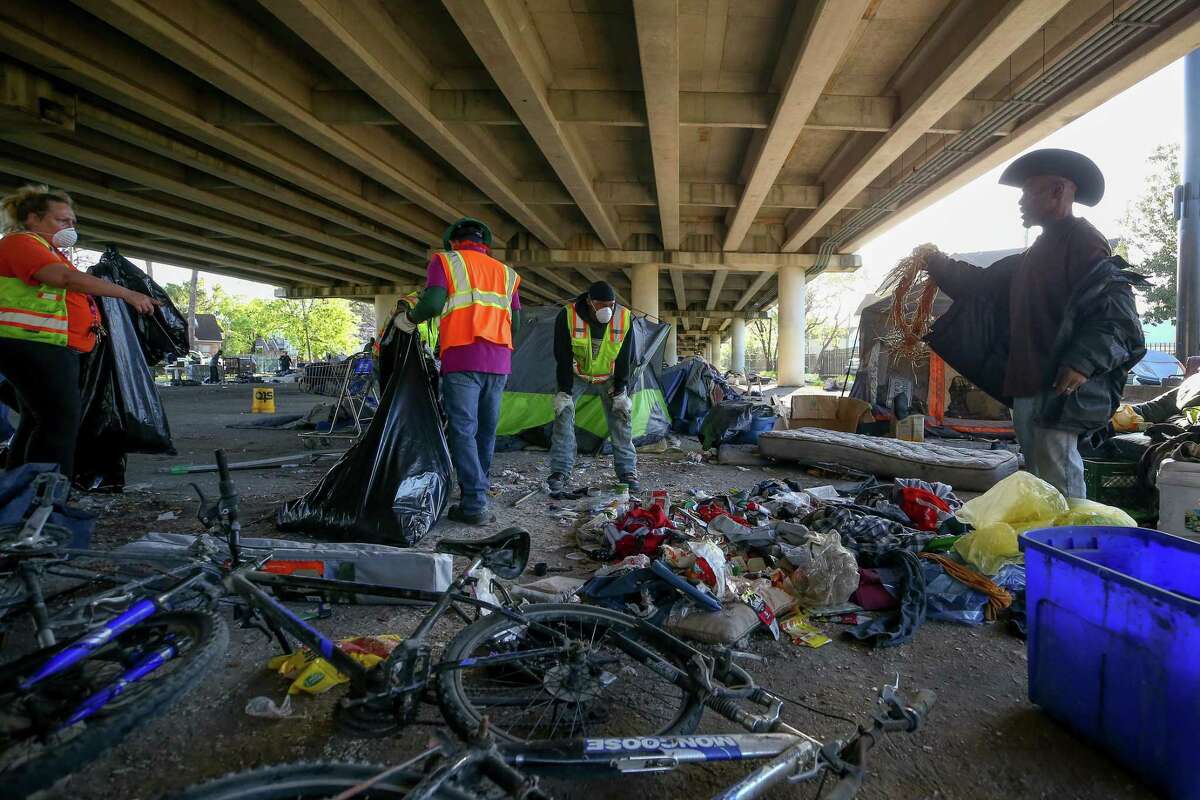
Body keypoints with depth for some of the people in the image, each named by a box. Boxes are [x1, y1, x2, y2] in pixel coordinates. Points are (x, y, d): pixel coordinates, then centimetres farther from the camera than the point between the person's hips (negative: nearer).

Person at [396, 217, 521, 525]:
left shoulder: (446, 260, 9)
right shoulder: (506, 272, 21)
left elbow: (433, 303, -7)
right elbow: (516, 323, 15)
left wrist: (408, 319, 12)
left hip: (463, 360, -4)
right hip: (500, 362, 4)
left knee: (463, 430, -4)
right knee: (486, 430, 13)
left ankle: (475, 505, -8)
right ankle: (478, 488, 21)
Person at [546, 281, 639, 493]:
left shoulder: (624, 318, -23)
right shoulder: (568, 315, -29)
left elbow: (623, 358, -13)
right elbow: (562, 357, -21)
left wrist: (620, 390, -12)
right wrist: (564, 390, -22)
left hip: (608, 375, 1)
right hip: (576, 373, -1)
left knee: (621, 416, -6)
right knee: (564, 413, -13)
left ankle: (627, 472, 4)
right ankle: (560, 472, -7)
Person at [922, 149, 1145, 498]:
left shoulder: (1083, 242, -7)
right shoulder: (1039, 252, 23)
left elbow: (1117, 315, -16)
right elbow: (987, 285, 28)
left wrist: (1082, 363, -27)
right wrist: (943, 267, 18)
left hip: (1058, 389, -10)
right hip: (1026, 385, 10)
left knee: (1057, 482, -11)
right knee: (1038, 479, 14)